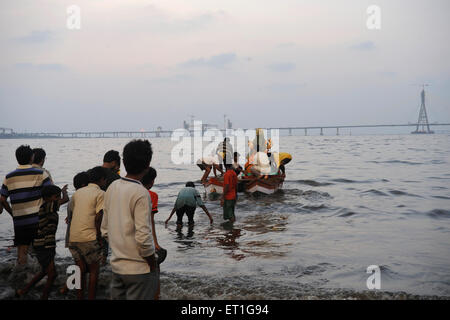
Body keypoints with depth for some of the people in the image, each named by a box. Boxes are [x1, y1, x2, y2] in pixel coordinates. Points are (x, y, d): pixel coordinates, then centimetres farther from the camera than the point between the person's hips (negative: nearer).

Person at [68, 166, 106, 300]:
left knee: (81, 270, 14)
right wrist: (99, 237, -6)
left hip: (73, 237, 6)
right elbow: (98, 218, -13)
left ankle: (79, 297, 16)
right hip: (89, 237, -6)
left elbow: (72, 210, 18)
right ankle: (91, 298, 6)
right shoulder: (100, 193, -5)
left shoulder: (78, 192, 15)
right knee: (94, 269, 7)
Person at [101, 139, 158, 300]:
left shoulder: (112, 187, 4)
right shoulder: (141, 193, -19)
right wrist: (152, 261, -8)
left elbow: (105, 229, 10)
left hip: (117, 265, 7)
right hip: (139, 269, -7)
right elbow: (143, 237, -23)